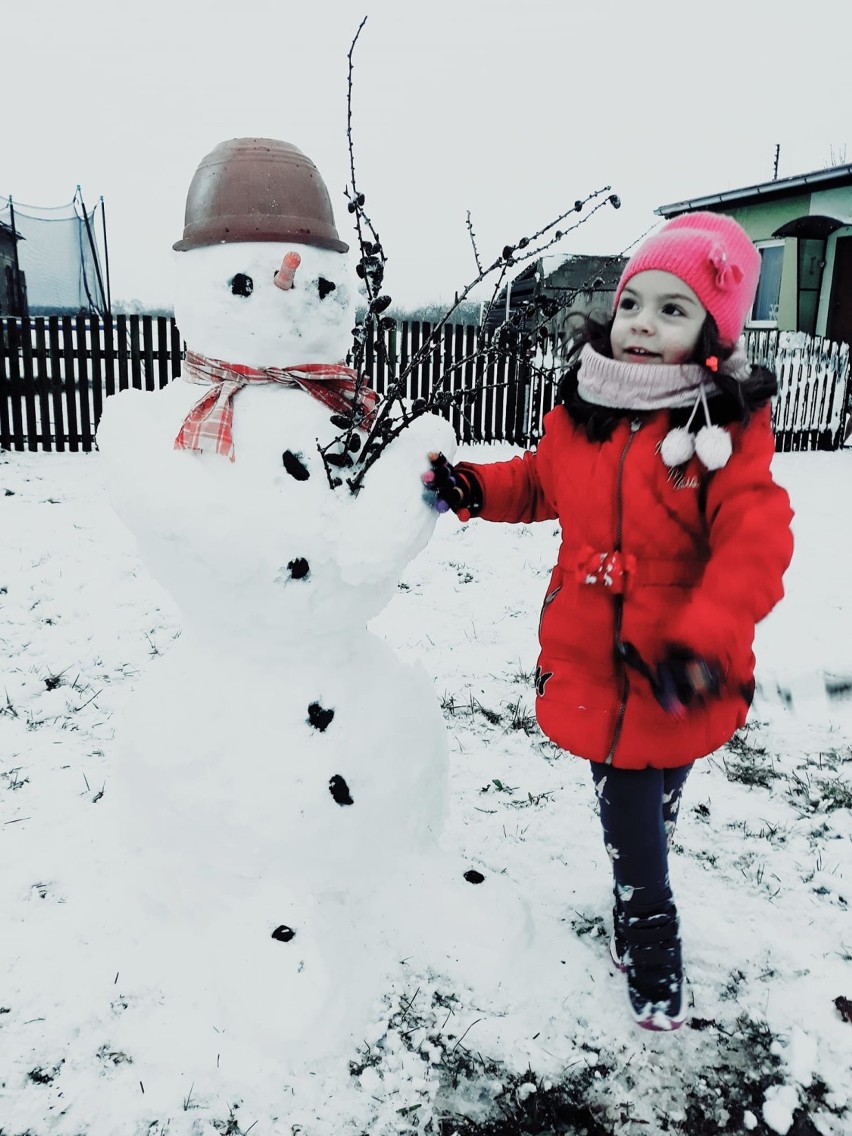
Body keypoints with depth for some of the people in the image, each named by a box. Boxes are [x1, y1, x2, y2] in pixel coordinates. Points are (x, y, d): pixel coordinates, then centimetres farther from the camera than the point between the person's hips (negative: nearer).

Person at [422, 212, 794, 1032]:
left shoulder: (729, 427, -14)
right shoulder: (580, 410, -1)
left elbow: (754, 539, -22)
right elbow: (540, 483, 16)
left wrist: (708, 639, -34)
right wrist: (471, 489, -1)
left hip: (677, 670, -2)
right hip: (592, 655, 3)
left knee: (657, 794, 19)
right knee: (625, 798, 13)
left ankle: (636, 899, 47)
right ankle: (647, 920, 40)